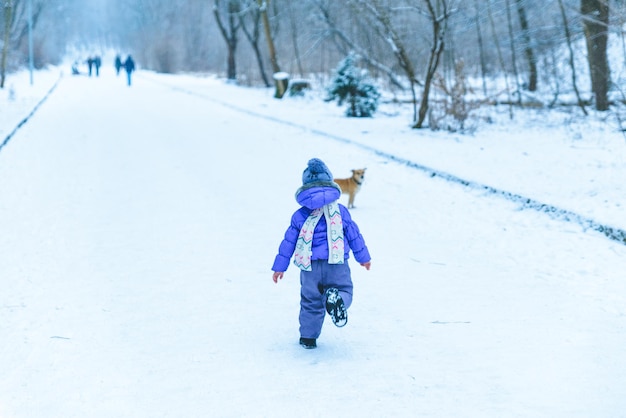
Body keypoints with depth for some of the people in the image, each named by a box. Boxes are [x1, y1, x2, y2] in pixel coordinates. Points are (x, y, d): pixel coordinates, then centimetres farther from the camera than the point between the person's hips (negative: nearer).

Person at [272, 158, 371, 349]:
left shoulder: (300, 215, 4)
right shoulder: (341, 211, 4)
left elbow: (288, 242, 7)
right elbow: (354, 235, 11)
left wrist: (279, 267, 14)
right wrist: (363, 257, 24)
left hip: (310, 267, 1)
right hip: (337, 264, -1)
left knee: (311, 301, 16)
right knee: (344, 290, 11)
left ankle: (308, 337, 17)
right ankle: (337, 298, -26)